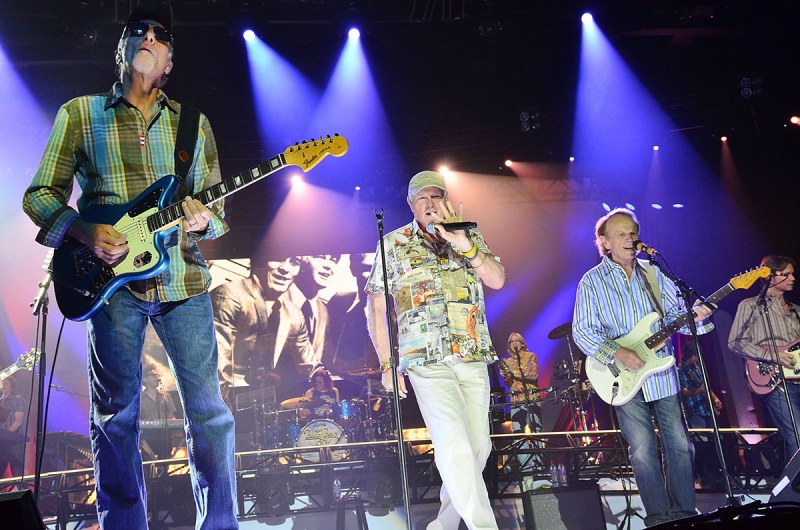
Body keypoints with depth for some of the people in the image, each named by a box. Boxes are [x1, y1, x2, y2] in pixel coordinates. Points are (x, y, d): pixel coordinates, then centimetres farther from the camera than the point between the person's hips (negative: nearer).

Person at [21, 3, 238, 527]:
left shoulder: (194, 125, 13)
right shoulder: (80, 114, 9)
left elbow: (217, 206, 14)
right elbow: (40, 194, 7)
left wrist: (203, 220, -9)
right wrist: (84, 231, -11)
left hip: (183, 281, 2)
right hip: (112, 278, -1)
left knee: (209, 409, 2)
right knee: (116, 413, 4)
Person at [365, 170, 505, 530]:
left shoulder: (470, 237, 14)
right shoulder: (393, 244, 6)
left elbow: (497, 280, 0)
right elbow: (376, 307, 5)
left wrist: (464, 245, -15)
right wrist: (387, 364, -1)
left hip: (474, 357, 4)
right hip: (426, 359, -3)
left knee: (478, 446, 7)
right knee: (454, 445, -16)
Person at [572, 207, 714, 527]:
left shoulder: (653, 273, 9)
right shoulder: (592, 281, -3)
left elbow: (675, 310, 9)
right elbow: (581, 330, -8)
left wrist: (694, 315, -14)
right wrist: (617, 353, -20)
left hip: (663, 374, 4)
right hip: (625, 380, -4)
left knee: (680, 445, 7)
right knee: (643, 451, -1)